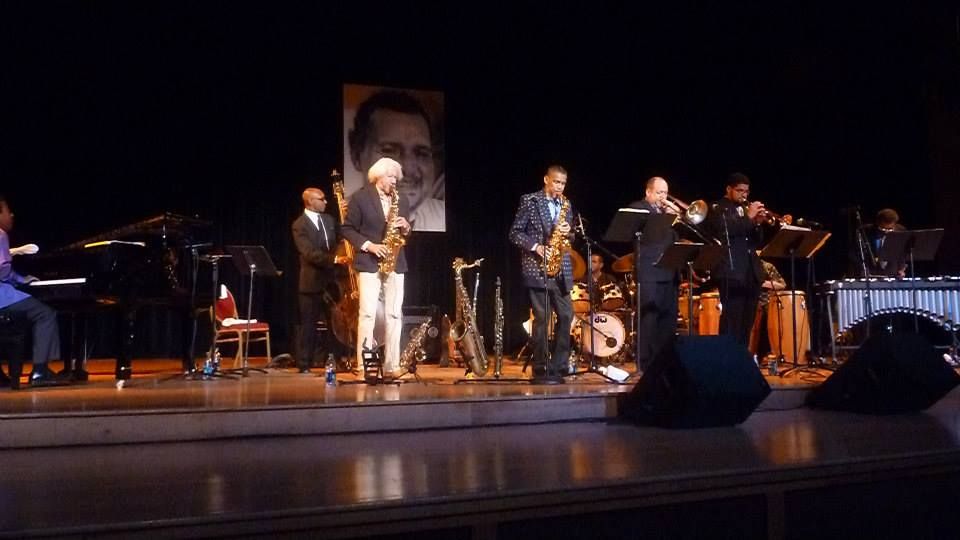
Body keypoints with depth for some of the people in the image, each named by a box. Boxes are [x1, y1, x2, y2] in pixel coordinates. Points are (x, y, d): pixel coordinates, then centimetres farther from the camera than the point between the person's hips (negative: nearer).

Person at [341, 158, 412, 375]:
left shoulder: (402, 199, 12)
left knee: (394, 314, 4)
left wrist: (406, 228, -4)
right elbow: (348, 229, -2)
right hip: (369, 263, -4)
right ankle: (364, 365, -3)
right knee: (367, 313, -9)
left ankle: (392, 364, 10)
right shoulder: (360, 197, -2)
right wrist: (368, 245, -15)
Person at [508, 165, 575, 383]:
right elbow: (515, 233, -4)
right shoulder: (529, 201, -1)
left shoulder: (565, 205, 16)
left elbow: (569, 235, 19)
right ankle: (541, 369, 3)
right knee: (542, 318, -4)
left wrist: (568, 232, -4)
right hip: (538, 268, -5)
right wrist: (536, 247, -16)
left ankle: (559, 365, 13)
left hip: (562, 270, 6)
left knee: (566, 316, 3)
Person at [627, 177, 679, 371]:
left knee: (669, 318, 7)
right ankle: (645, 363, -3)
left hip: (669, 271, 7)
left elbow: (676, 236, 15)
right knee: (648, 319, -7)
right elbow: (643, 232, -15)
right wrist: (665, 217, -16)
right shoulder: (637, 208, 2)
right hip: (649, 272, -7)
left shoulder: (667, 210, 22)